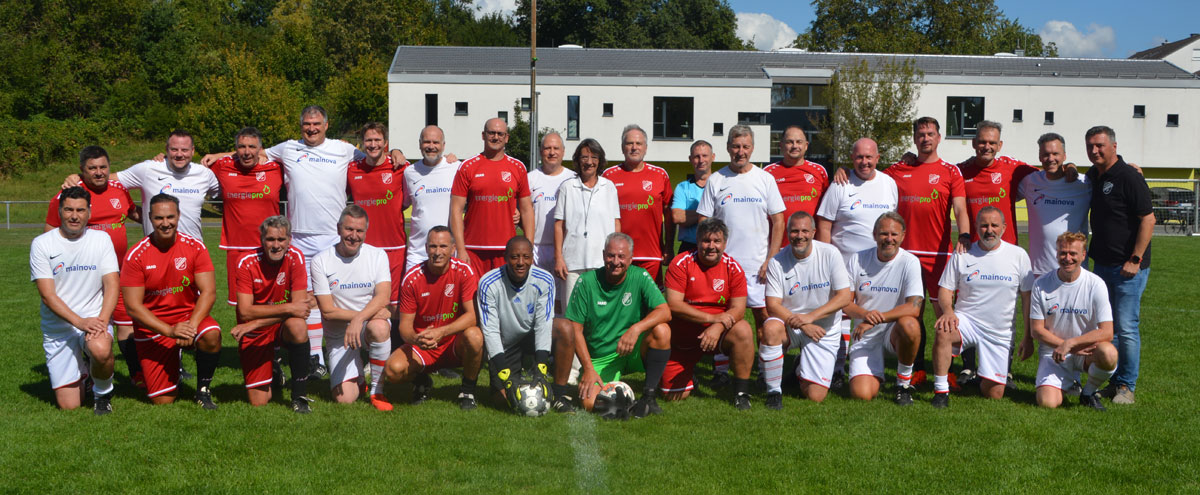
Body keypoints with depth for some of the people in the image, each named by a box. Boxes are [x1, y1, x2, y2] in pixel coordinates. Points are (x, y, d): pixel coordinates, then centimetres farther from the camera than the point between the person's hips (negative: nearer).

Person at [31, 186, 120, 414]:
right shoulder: (42, 244, -3)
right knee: (68, 405, -3)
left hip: (95, 320, 0)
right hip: (58, 328, 0)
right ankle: (79, 371, 33)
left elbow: (112, 285, -3)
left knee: (101, 350, -37)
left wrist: (101, 321, -20)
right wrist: (80, 321, -22)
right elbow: (48, 295, -9)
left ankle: (103, 394, -4)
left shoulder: (101, 239, 3)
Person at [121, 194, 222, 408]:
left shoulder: (194, 246, -6)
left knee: (211, 335, -35)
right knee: (162, 401, -6)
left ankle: (203, 389, -8)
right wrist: (169, 330, -23)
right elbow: (133, 307, -12)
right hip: (152, 328, -1)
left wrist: (191, 325, -26)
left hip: (188, 316, 1)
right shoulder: (136, 255, -10)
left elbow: (208, 292, -10)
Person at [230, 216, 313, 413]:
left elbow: (300, 305, -19)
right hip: (254, 336, 0)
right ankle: (271, 373, 31)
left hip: (284, 325, 0)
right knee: (258, 402, -6)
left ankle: (299, 396, -21)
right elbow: (245, 311, -21)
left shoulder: (295, 258, -13)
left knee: (298, 327, -37)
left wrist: (253, 324, -24)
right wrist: (288, 308, -29)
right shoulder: (247, 263, -15)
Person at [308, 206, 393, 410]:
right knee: (344, 398, -16)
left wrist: (359, 319, -35)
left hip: (372, 322, 1)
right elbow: (328, 311, -10)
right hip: (338, 336, 0)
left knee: (379, 327, -37)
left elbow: (383, 297, -16)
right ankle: (357, 375, 23)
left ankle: (376, 390, -15)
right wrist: (371, 312, -16)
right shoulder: (320, 261, -6)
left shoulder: (377, 255, -3)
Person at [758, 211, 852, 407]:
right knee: (770, 328, -37)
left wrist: (810, 317, -21)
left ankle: (801, 371, 29)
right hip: (790, 324, 0)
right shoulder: (776, 262, -7)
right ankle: (774, 390, -18)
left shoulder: (830, 254, -8)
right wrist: (802, 325, -24)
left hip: (824, 329, 0)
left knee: (815, 396, -10)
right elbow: (772, 305, -10)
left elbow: (844, 296, -11)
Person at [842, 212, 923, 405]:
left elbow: (914, 308, -19)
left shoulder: (909, 262, -9)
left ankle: (904, 381, -10)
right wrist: (865, 314, -21)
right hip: (865, 337, 1)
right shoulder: (857, 260, -2)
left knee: (909, 325, -38)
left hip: (894, 333, -1)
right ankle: (876, 374, 21)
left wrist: (875, 319, -27)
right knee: (861, 394, -19)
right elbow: (844, 302, 1)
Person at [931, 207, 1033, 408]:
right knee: (943, 331, -37)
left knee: (993, 394, -1)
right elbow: (945, 289, 2)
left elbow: (1027, 297, 4)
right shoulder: (962, 255, 0)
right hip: (967, 321, -1)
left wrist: (1028, 338, 2)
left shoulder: (1018, 255, 0)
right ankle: (941, 391, -24)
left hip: (1000, 333, 1)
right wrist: (948, 311, -21)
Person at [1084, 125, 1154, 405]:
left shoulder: (1129, 177, -14)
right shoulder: (1092, 176, 11)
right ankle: (1109, 381, 22)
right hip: (1101, 264, 8)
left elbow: (1148, 219, -16)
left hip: (1128, 268, -8)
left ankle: (1127, 386, 5)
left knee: (1126, 327, -5)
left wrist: (1135, 260, -18)